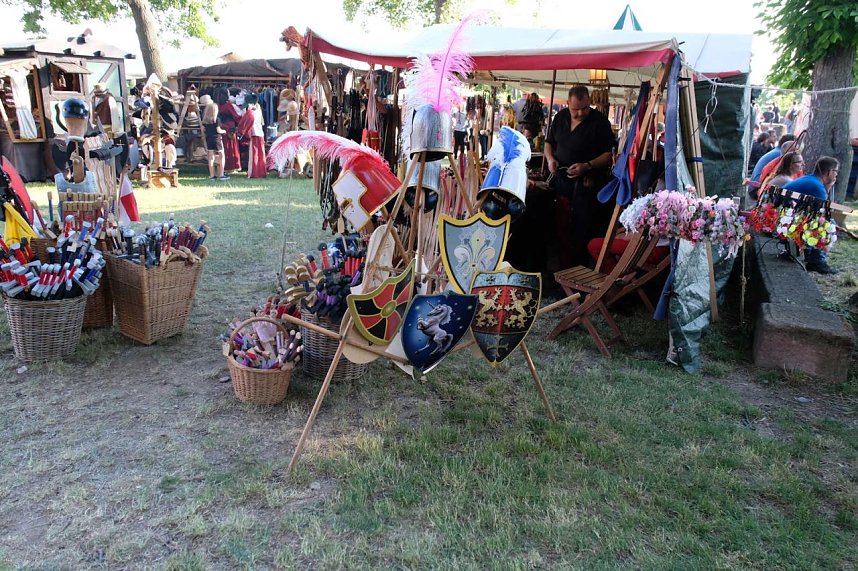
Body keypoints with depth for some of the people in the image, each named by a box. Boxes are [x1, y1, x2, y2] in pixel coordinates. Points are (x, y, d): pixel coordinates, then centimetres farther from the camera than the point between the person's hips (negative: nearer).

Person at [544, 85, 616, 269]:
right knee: (561, 227, 9)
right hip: (562, 181, 5)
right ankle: (564, 269, 21)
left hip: (588, 185, -5)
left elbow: (609, 154, -9)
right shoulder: (560, 117, 7)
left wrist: (587, 166, -23)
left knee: (583, 231, -1)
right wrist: (550, 159, -2)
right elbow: (549, 142, 18)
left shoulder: (600, 121, -9)